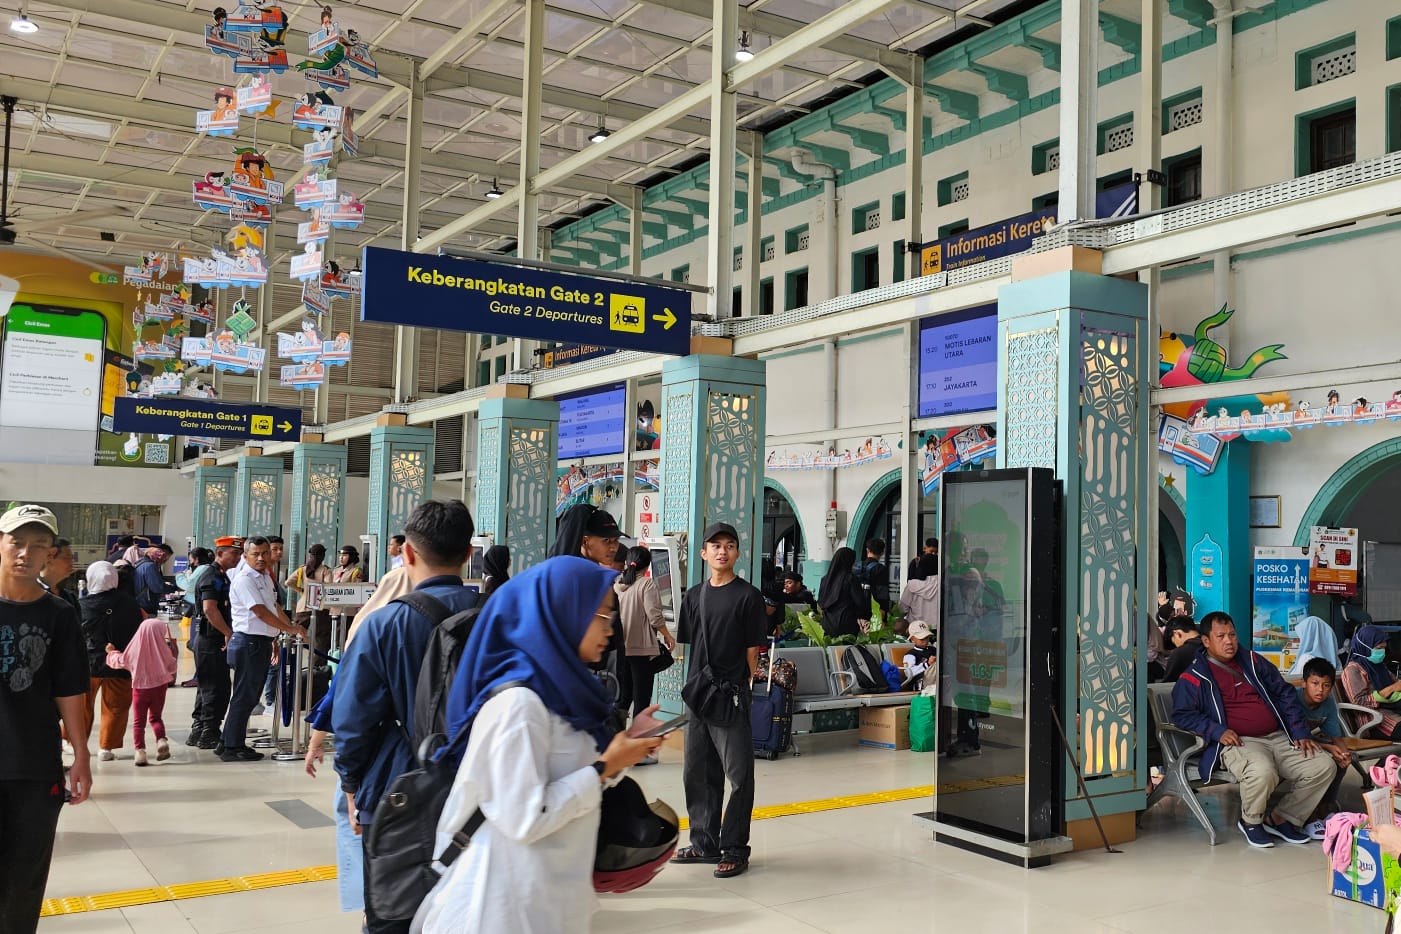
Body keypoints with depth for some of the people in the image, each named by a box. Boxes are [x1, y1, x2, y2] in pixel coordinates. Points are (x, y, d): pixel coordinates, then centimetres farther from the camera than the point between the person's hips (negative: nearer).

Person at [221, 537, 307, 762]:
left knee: (250, 697, 13)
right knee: (244, 697, -4)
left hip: (262, 642, 9)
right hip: (248, 642, -9)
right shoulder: (244, 579, -13)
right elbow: (261, 612, -19)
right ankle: (231, 748, 3)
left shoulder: (265, 578, 16)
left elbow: (275, 608, 22)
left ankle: (233, 743, 22)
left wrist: (292, 627, 12)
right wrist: (290, 629, -17)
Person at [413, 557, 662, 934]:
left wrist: (621, 750, -1)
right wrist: (605, 768, -18)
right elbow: (525, 819, -25)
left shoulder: (556, 687, 7)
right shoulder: (517, 700, -22)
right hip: (513, 902, -9)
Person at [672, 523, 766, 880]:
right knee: (697, 771, 13)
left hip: (732, 695, -6)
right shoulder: (694, 596, 11)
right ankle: (705, 843, 26)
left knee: (739, 772, -2)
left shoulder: (748, 596, -4)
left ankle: (735, 849, 7)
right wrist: (693, 686, 9)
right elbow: (688, 645, 15)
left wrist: (742, 688, -7)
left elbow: (753, 650, -5)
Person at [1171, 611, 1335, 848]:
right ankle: (1251, 822, -4)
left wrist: (1301, 733, 9)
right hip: (1238, 743, -6)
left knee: (1324, 766, -13)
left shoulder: (1252, 662, 20)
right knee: (1263, 771, -37)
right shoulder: (1195, 677, 5)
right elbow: (1183, 714, -2)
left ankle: (1282, 819, 5)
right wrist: (1217, 731, -16)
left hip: (1279, 738, 6)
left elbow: (1285, 695, 21)